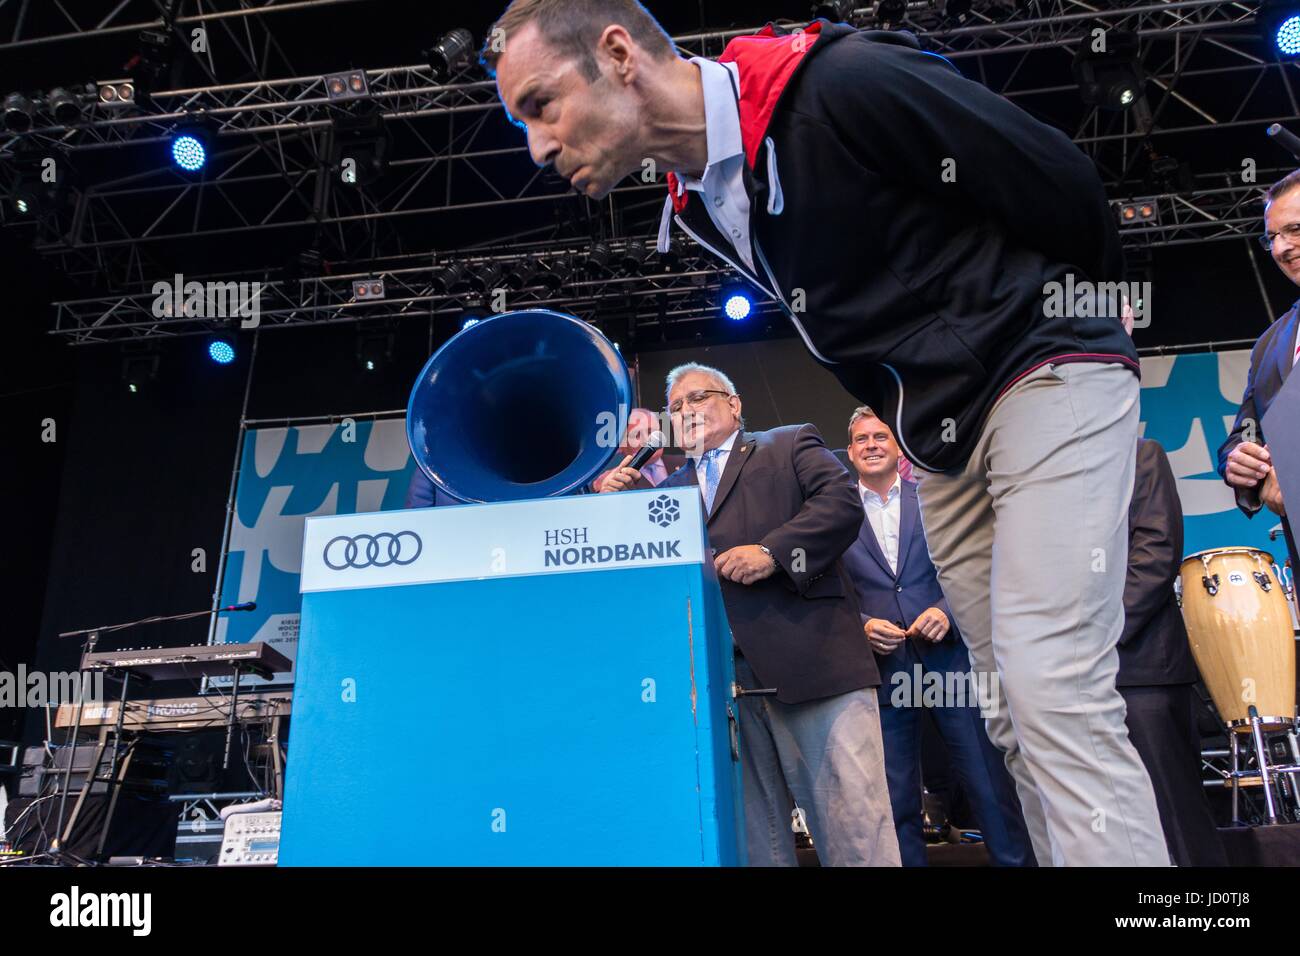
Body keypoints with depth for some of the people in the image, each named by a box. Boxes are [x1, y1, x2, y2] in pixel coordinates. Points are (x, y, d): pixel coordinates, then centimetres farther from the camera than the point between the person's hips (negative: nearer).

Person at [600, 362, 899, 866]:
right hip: (720, 677, 4)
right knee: (753, 833, 9)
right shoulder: (671, 488, 24)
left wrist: (772, 551, -16)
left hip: (809, 661, -4)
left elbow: (842, 503, -4)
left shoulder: (792, 445, 13)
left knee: (853, 825, -5)